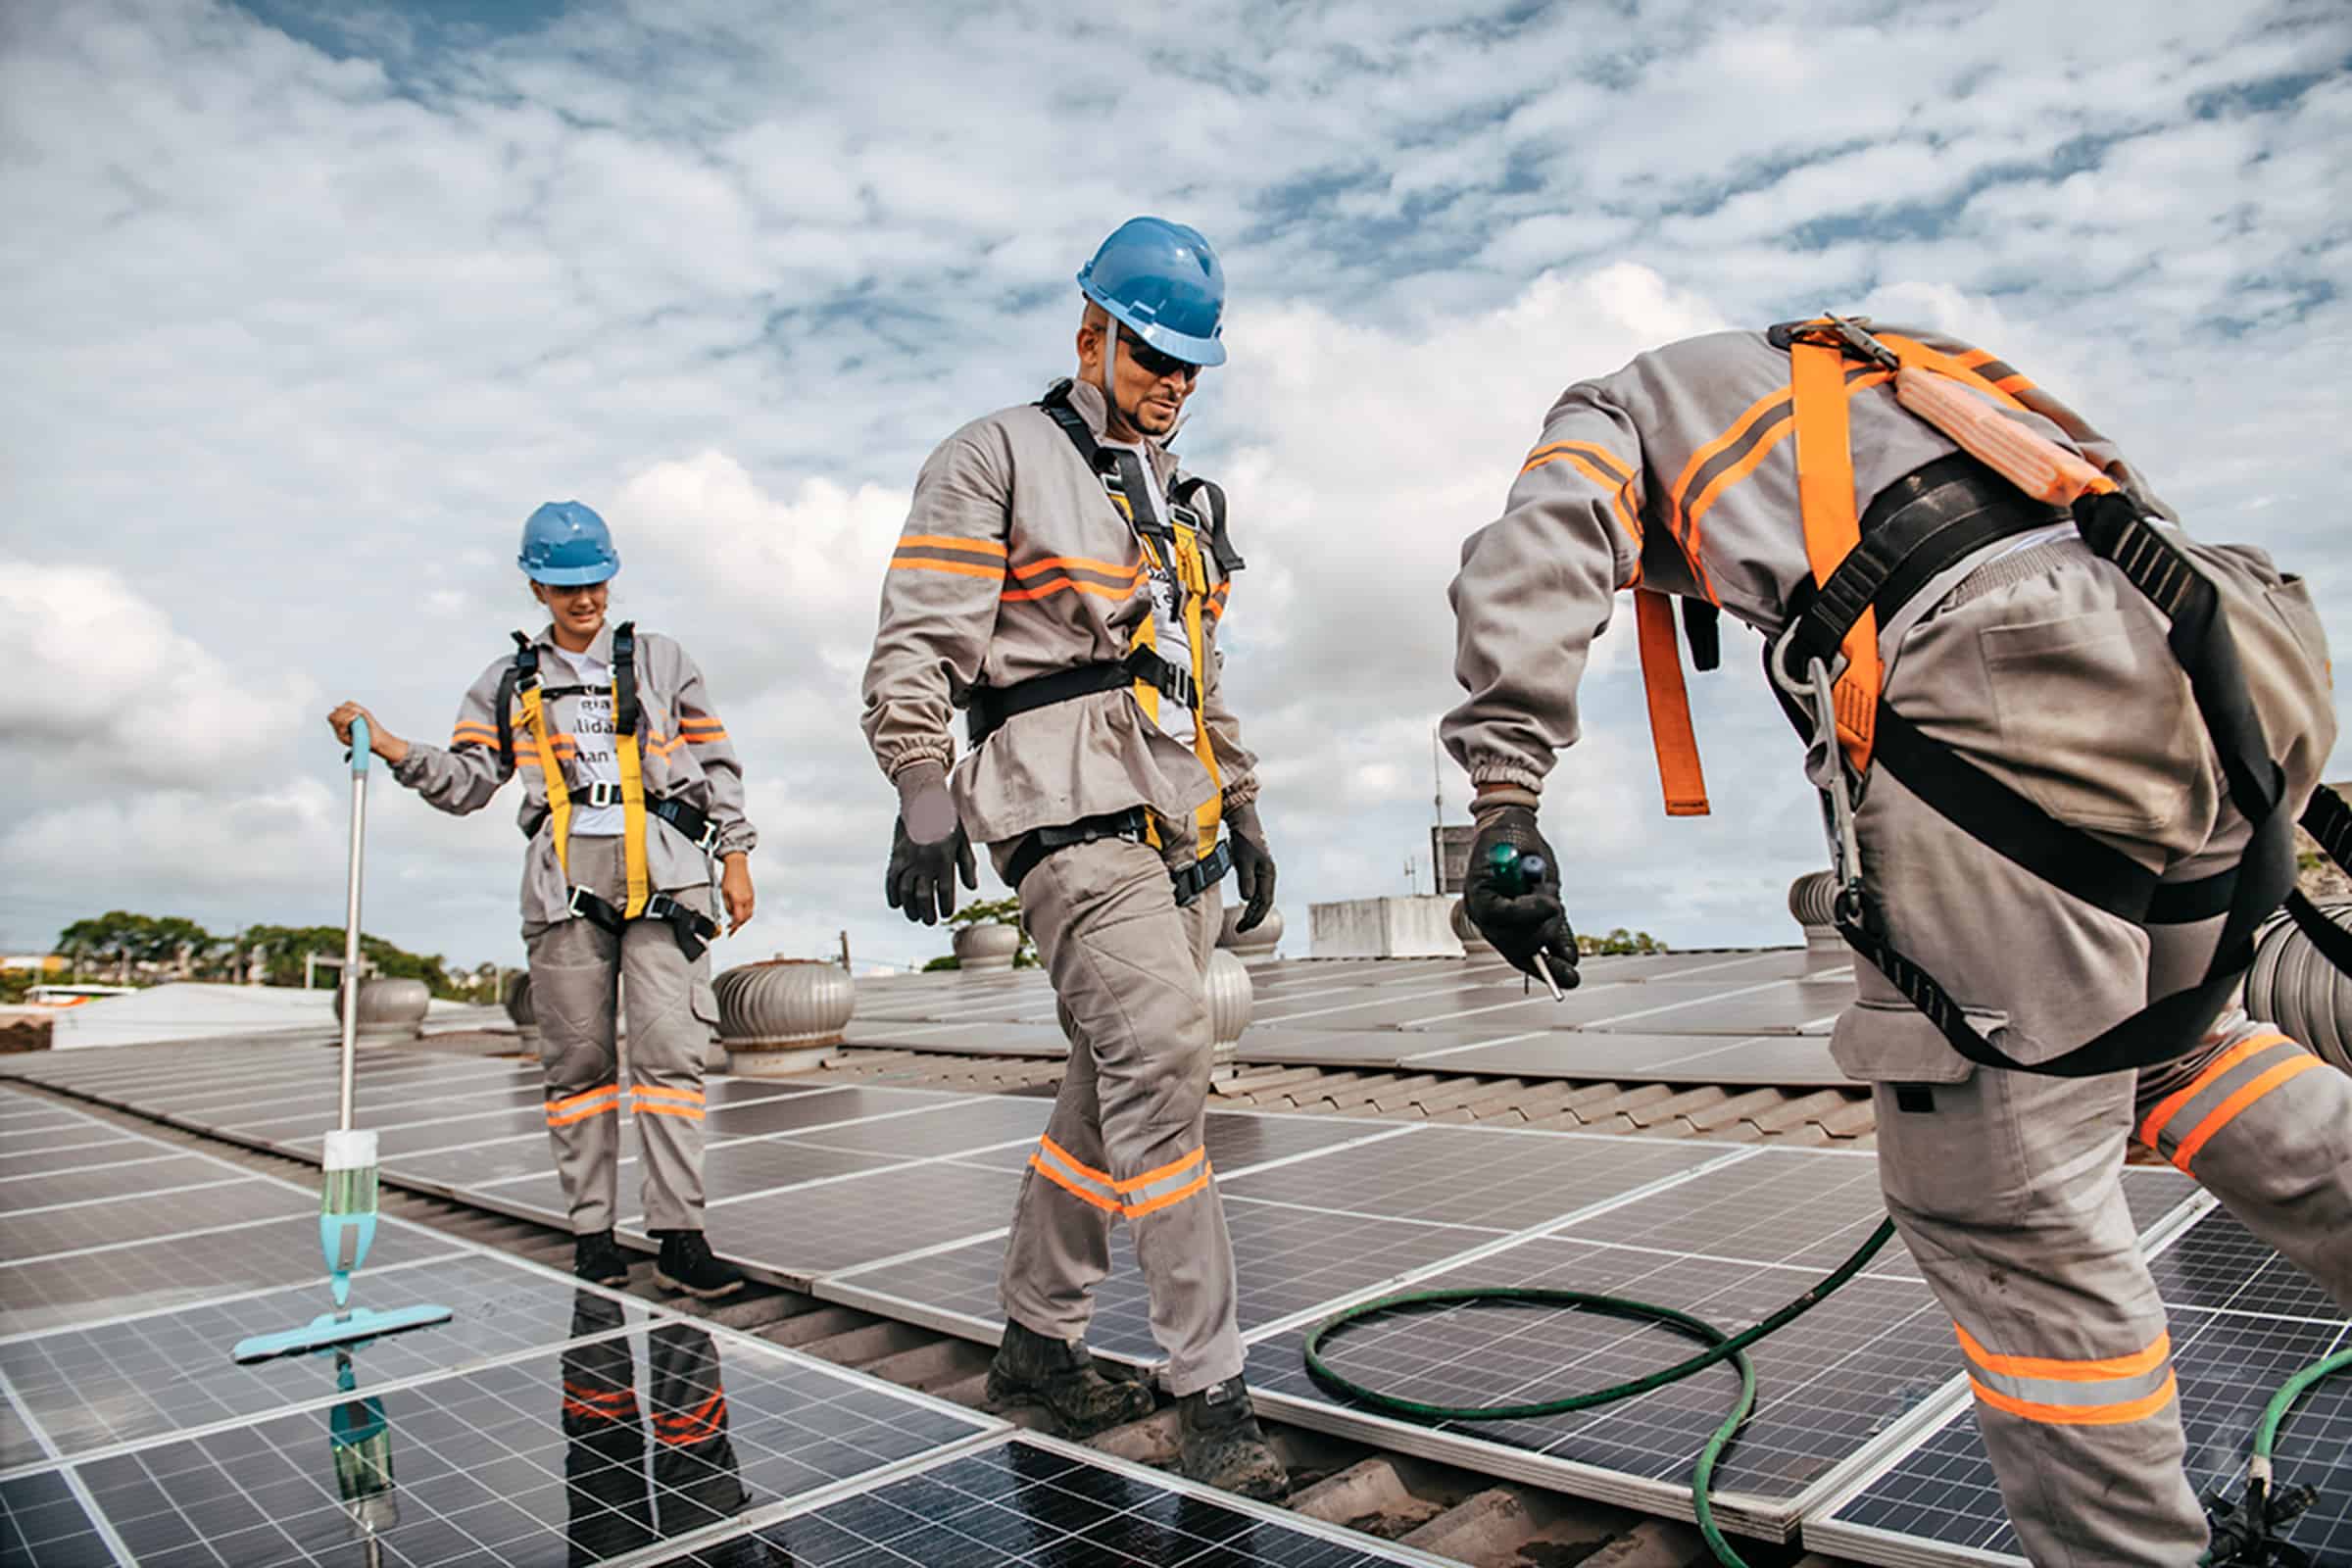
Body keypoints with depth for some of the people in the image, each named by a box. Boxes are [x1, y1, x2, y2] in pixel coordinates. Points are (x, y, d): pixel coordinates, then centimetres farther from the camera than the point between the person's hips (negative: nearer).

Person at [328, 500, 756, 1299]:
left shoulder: (660, 661, 16)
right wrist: (391, 749, -5)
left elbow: (716, 761, 13)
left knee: (670, 1051, -8)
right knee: (578, 1061, 3)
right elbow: (468, 782, 11)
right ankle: (592, 1233, 12)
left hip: (662, 872, -1)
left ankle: (680, 1238, -7)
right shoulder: (508, 683, 18)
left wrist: (735, 856, 6)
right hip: (565, 878, 2)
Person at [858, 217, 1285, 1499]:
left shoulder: (1179, 495, 24)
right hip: (1071, 814, -8)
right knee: (1160, 1065, -16)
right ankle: (1209, 1390, -7)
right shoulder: (997, 459, 0)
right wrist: (924, 800, -17)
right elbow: (918, 644, -8)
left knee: (1115, 1084, 10)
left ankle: (1038, 1335, 24)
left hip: (1173, 826, 8)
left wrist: (1242, 812, 24)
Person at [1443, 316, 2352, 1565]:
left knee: (1996, 1200, 3)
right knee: (2164, 1029, 31)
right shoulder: (1853, 370, 39)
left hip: (2009, 697, -8)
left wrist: (1502, 798, -10)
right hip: (2211, 659, 8)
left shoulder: (1612, 404, 22)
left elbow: (1531, 556, -2)